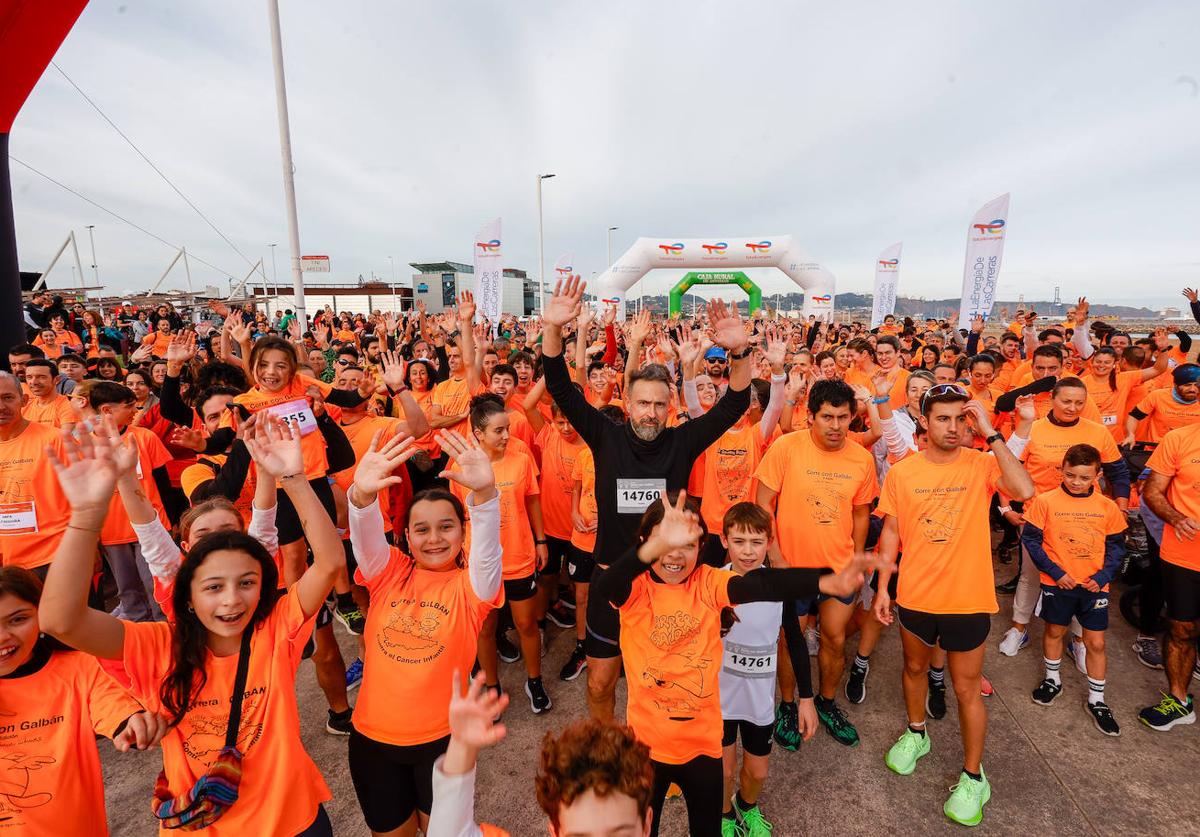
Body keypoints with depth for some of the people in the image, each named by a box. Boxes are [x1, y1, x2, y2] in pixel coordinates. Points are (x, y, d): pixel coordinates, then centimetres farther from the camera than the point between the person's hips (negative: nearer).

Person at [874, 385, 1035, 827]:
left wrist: (990, 433, -26)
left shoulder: (981, 464, -9)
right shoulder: (901, 472, -6)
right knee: (914, 668, 22)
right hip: (915, 595, 2)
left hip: (968, 599, -2)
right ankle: (916, 733, 48)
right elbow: (891, 532, 0)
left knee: (966, 688, 11)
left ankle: (973, 775, 31)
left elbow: (1024, 490, -30)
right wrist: (882, 586, 0)